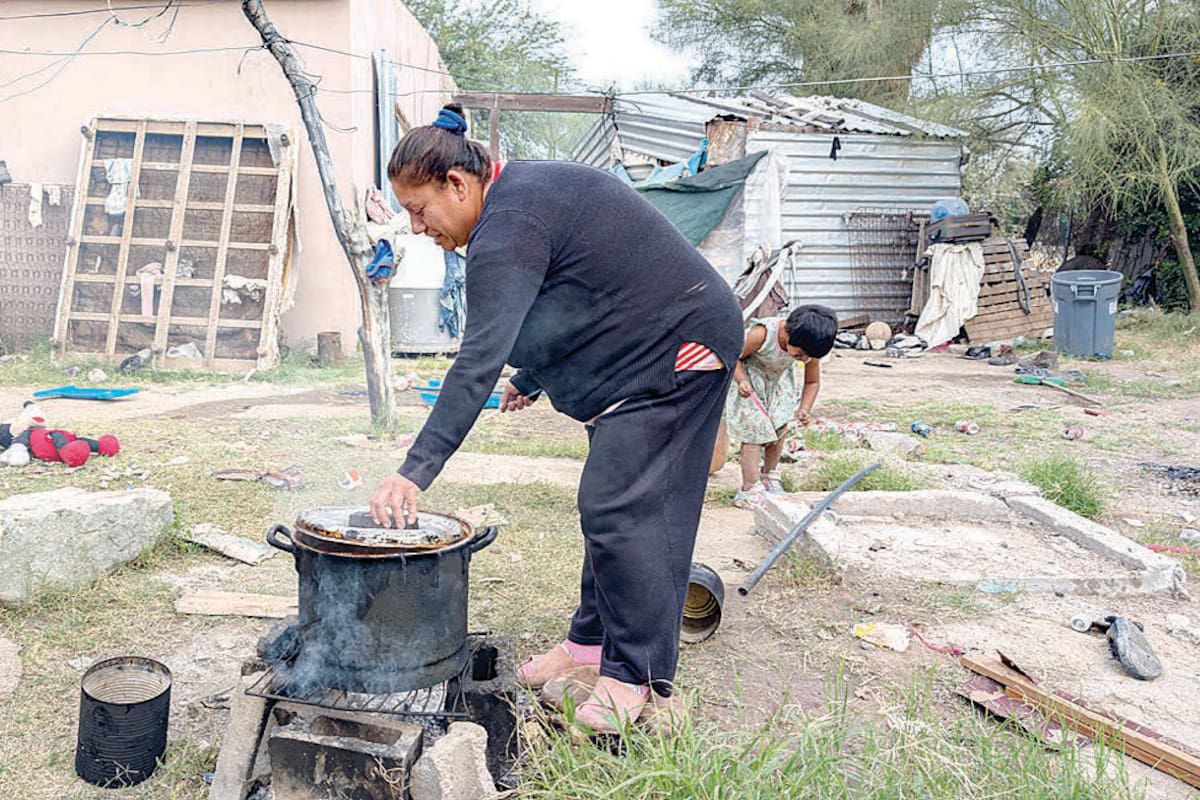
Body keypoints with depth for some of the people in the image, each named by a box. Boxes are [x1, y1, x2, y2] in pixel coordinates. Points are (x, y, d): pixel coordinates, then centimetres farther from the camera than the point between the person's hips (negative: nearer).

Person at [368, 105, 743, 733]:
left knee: (619, 510, -12)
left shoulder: (507, 230, -23)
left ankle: (640, 679, -2)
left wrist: (415, 470, -37)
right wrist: (532, 378, 26)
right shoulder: (522, 195, 11)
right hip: (643, 354, 11)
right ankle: (594, 640, 24)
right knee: (609, 504, 13)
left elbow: (479, 360, -33)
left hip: (676, 351, -11)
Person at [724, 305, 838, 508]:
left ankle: (769, 476, 30)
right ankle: (750, 489, -5)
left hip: (778, 382, 5)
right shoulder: (761, 334, -38)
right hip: (749, 382, -5)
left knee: (779, 429, 7)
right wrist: (742, 380, -40)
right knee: (754, 431, -10)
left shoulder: (808, 347, -21)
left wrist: (804, 409, -19)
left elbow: (812, 381, -6)